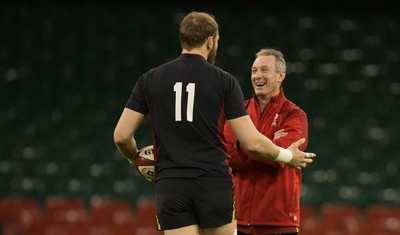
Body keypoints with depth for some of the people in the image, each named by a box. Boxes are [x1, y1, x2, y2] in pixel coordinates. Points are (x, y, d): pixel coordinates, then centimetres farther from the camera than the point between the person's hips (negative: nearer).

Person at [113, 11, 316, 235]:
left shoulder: (149, 80, 6)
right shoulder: (224, 81, 0)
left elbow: (122, 136, 3)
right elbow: (252, 142, -3)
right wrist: (288, 156, 15)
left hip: (170, 189, 1)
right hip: (215, 186, -1)